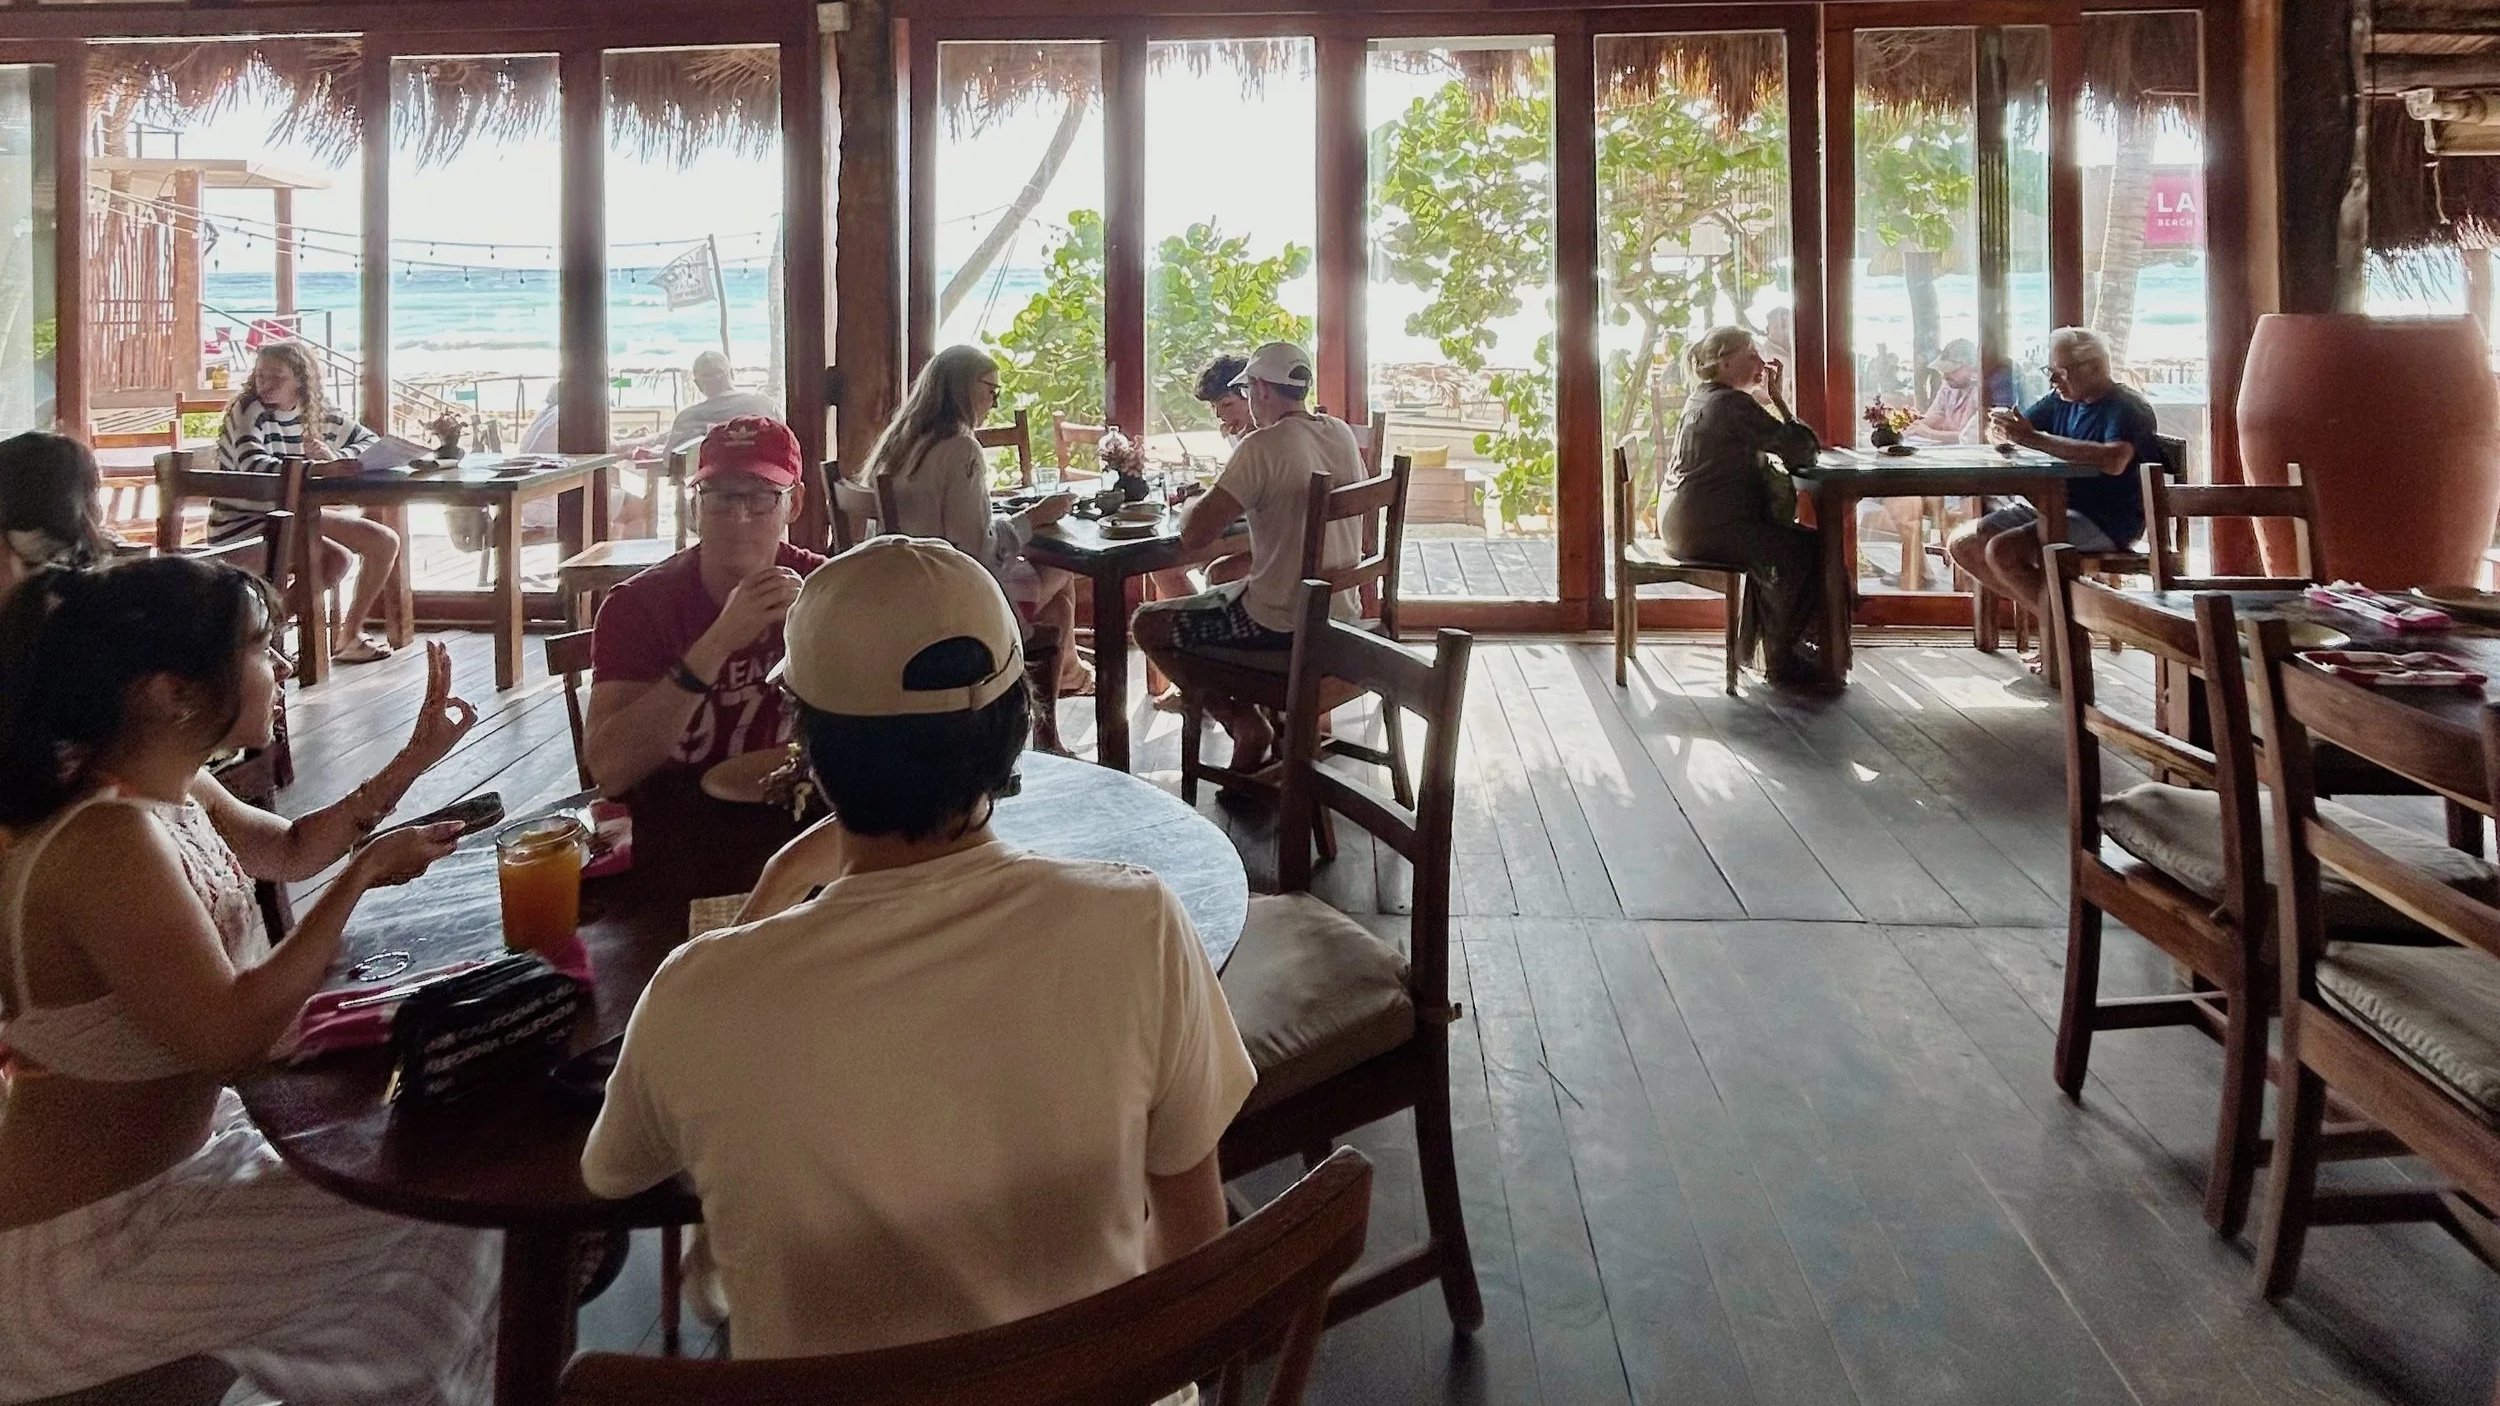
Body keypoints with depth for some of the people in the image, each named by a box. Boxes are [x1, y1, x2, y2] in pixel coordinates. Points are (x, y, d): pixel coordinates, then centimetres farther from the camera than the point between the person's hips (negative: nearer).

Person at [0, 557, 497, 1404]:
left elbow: (292, 851, 20)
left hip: (171, 1145, 10)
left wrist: (415, 760, 10)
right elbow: (230, 1037, -33)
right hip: (86, 1242, -10)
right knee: (435, 1224, -5)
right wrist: (362, 879, -26)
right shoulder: (109, 844, -31)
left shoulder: (171, 794, 0)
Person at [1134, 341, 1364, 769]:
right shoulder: (1341, 434, 3)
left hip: (1283, 625, -8)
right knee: (1220, 576, 33)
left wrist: (1194, 504, -1)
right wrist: (1221, 497, 17)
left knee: (1147, 624, 8)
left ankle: (1243, 722, 6)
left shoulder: (1263, 446, -20)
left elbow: (1194, 535, -23)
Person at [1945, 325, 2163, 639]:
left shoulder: (2127, 408, -13)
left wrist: (2035, 439, -33)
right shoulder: (2061, 401, 11)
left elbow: (2114, 460, -33)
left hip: (2104, 522, -9)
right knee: (1962, 545, -1)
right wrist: (2003, 424, -12)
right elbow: (2009, 434, 16)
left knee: (2001, 550, -27)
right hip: (2053, 507, 9)